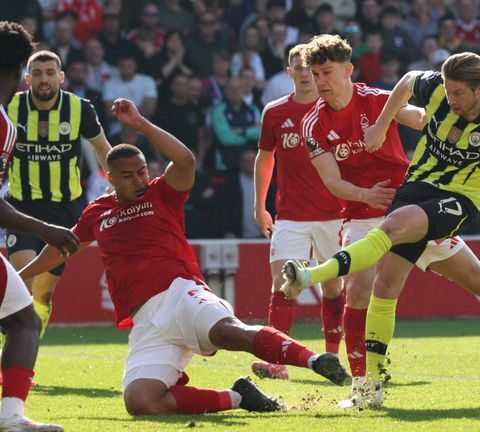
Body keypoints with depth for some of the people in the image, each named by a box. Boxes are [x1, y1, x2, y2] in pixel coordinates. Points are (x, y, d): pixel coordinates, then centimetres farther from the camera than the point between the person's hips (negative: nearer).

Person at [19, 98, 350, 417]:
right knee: (140, 402, -22)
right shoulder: (97, 213, 23)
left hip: (180, 294, -4)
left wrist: (140, 124, -8)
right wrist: (22, 274, 52)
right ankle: (236, 399, -14)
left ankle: (311, 359, -49)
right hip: (146, 321, 4)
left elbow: (185, 160, -10)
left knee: (226, 331, -38)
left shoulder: (162, 195, 11)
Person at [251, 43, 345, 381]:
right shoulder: (275, 113, 3)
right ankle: (277, 361, -18)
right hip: (290, 216, 0)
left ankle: (332, 356, 19)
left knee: (333, 286, 6)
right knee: (282, 283, -13)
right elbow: (264, 158, 17)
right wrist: (260, 206, 19)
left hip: (332, 214, 0)